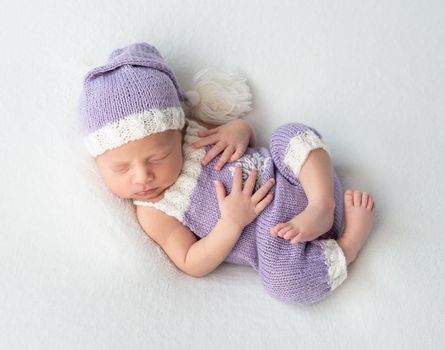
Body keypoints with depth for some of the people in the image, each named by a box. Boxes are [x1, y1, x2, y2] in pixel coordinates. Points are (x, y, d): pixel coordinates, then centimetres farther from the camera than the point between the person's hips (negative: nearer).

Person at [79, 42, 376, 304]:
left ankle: (321, 206, -20)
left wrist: (240, 129, -13)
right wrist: (233, 221, -25)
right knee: (282, 278, -35)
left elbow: (248, 140, 14)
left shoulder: (189, 129, -1)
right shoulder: (153, 213, -12)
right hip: (278, 240, -4)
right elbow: (192, 265, -12)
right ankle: (348, 244, -13)